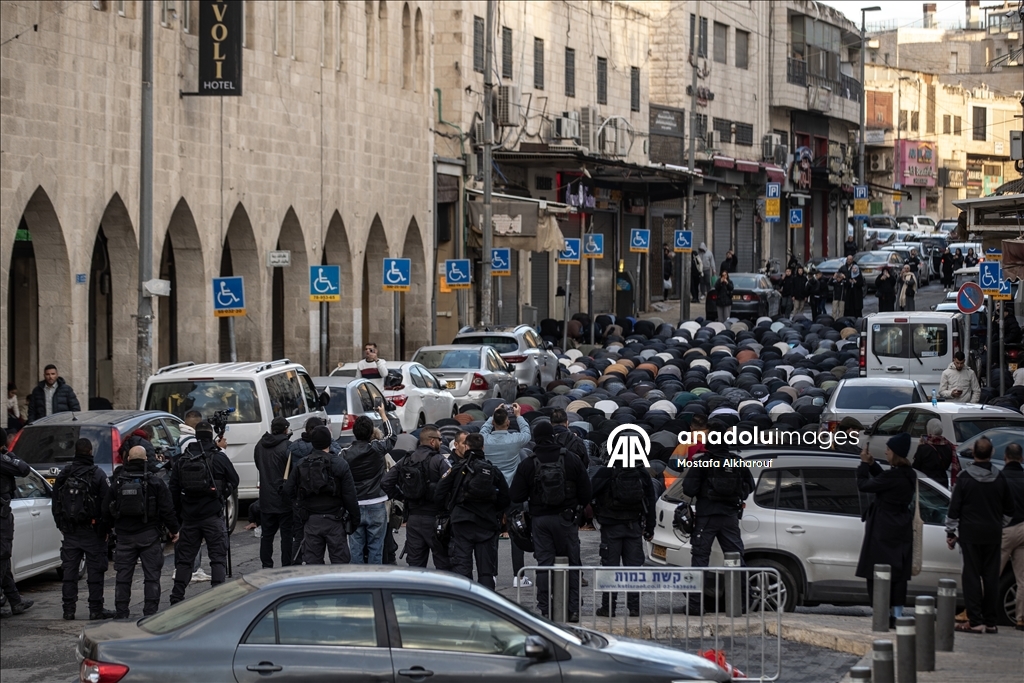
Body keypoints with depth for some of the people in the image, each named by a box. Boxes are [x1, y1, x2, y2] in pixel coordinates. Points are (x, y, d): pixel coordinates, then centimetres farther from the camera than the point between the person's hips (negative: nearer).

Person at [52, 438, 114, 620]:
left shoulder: (63, 475, 5)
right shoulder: (97, 475, -10)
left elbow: (55, 505, 12)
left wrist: (61, 526, 20)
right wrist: (106, 528, -3)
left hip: (69, 531, 4)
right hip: (92, 531, -4)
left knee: (69, 570, 8)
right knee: (95, 571, 2)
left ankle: (69, 609, 7)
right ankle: (96, 609, 3)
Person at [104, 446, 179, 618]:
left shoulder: (117, 483, 3)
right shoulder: (155, 483, -4)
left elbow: (106, 510, 10)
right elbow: (167, 509, -5)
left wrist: (109, 527, 26)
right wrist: (173, 530, 7)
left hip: (124, 536, 2)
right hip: (149, 536, -2)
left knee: (123, 577, 7)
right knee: (151, 577, 2)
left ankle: (121, 613, 8)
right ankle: (150, 613, -2)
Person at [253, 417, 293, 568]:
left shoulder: (260, 446, 6)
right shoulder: (287, 446, -15)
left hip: (266, 498, 6)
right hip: (284, 499, -5)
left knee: (267, 534, 12)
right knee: (287, 534, 1)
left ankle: (266, 566, 14)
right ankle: (287, 566, 1)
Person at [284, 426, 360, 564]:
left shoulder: (301, 465, 2)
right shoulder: (340, 464, -7)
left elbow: (289, 490, 5)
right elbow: (350, 496, -8)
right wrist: (355, 519, 2)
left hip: (310, 521, 3)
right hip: (334, 521, -3)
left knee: (312, 561, 7)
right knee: (340, 560, 3)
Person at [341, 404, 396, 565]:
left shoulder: (345, 454, -5)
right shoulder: (377, 449, -7)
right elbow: (391, 436, 15)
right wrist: (383, 414, 30)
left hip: (354, 507, 1)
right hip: (376, 506, -1)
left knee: (356, 547, 6)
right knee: (376, 548, 5)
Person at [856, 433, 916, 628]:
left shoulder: (892, 476, -21)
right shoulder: (909, 475, 6)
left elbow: (864, 485, -13)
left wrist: (864, 464, 0)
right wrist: (871, 463, 12)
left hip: (883, 533, -8)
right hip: (902, 531, 8)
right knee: (898, 573, 11)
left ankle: (884, 616, -4)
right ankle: (897, 615, 12)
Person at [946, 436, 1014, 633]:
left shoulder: (965, 477, -7)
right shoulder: (999, 478, 3)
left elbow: (954, 507, -6)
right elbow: (1009, 508, 13)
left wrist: (951, 532, 2)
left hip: (970, 534, -3)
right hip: (993, 534, 3)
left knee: (972, 576, -1)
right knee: (991, 577, 6)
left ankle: (975, 621, -6)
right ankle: (990, 622, 7)